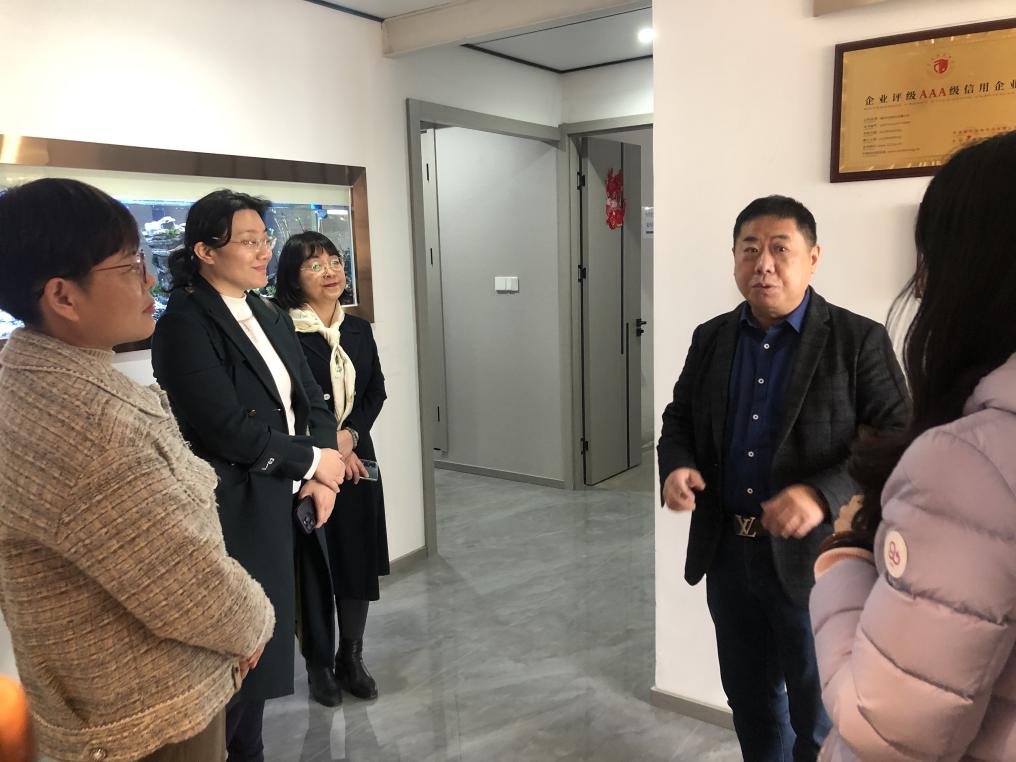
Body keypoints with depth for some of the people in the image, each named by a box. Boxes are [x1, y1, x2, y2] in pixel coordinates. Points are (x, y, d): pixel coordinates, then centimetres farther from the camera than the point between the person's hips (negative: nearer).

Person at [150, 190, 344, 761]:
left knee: (263, 643, 16)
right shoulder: (185, 323, -13)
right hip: (235, 514, -7)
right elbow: (226, 426, -21)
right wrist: (312, 461, -11)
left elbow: (311, 398, 11)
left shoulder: (272, 317, 11)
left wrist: (321, 474, -4)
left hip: (284, 503, 7)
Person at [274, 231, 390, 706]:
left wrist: (350, 436, -9)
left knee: (359, 559, 10)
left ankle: (351, 658, 29)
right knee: (313, 563, 5)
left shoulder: (358, 329, 7)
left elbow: (376, 393, 7)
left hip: (356, 457, 5)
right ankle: (320, 665, 25)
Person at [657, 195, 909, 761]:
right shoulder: (711, 338, 5)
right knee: (749, 698, 22)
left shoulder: (860, 341, -10)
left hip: (814, 559, -4)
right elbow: (680, 418, 13)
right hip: (727, 552, 5)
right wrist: (677, 465, -9)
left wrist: (823, 494, -29)